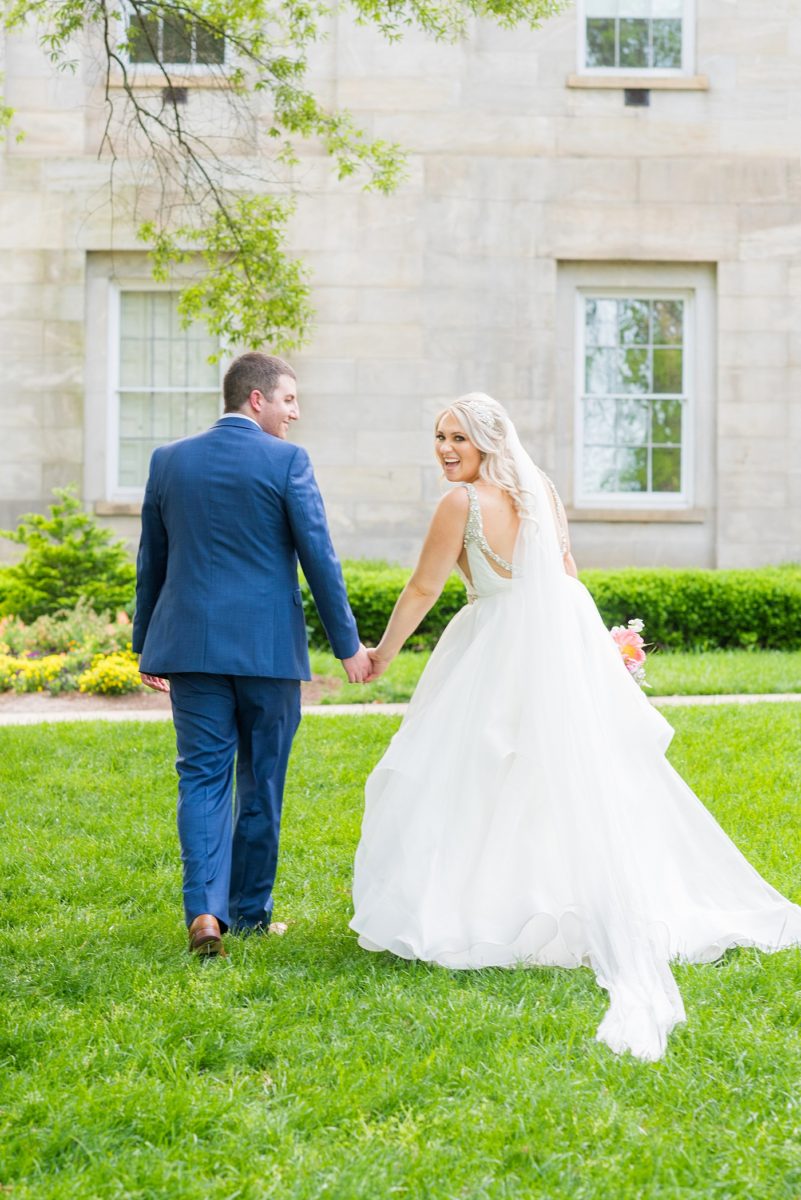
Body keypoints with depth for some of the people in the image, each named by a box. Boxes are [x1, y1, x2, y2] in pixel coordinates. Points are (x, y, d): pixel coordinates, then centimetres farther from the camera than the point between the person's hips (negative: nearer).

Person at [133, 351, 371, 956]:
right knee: (262, 779, 10)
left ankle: (205, 908, -12)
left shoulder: (169, 459, 7)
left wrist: (147, 646, 22)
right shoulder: (287, 460, -6)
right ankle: (250, 910, 20)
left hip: (191, 644, 3)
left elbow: (151, 560, 13)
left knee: (203, 775, 4)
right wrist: (347, 642, 0)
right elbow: (319, 557, -7)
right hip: (268, 646, -3)